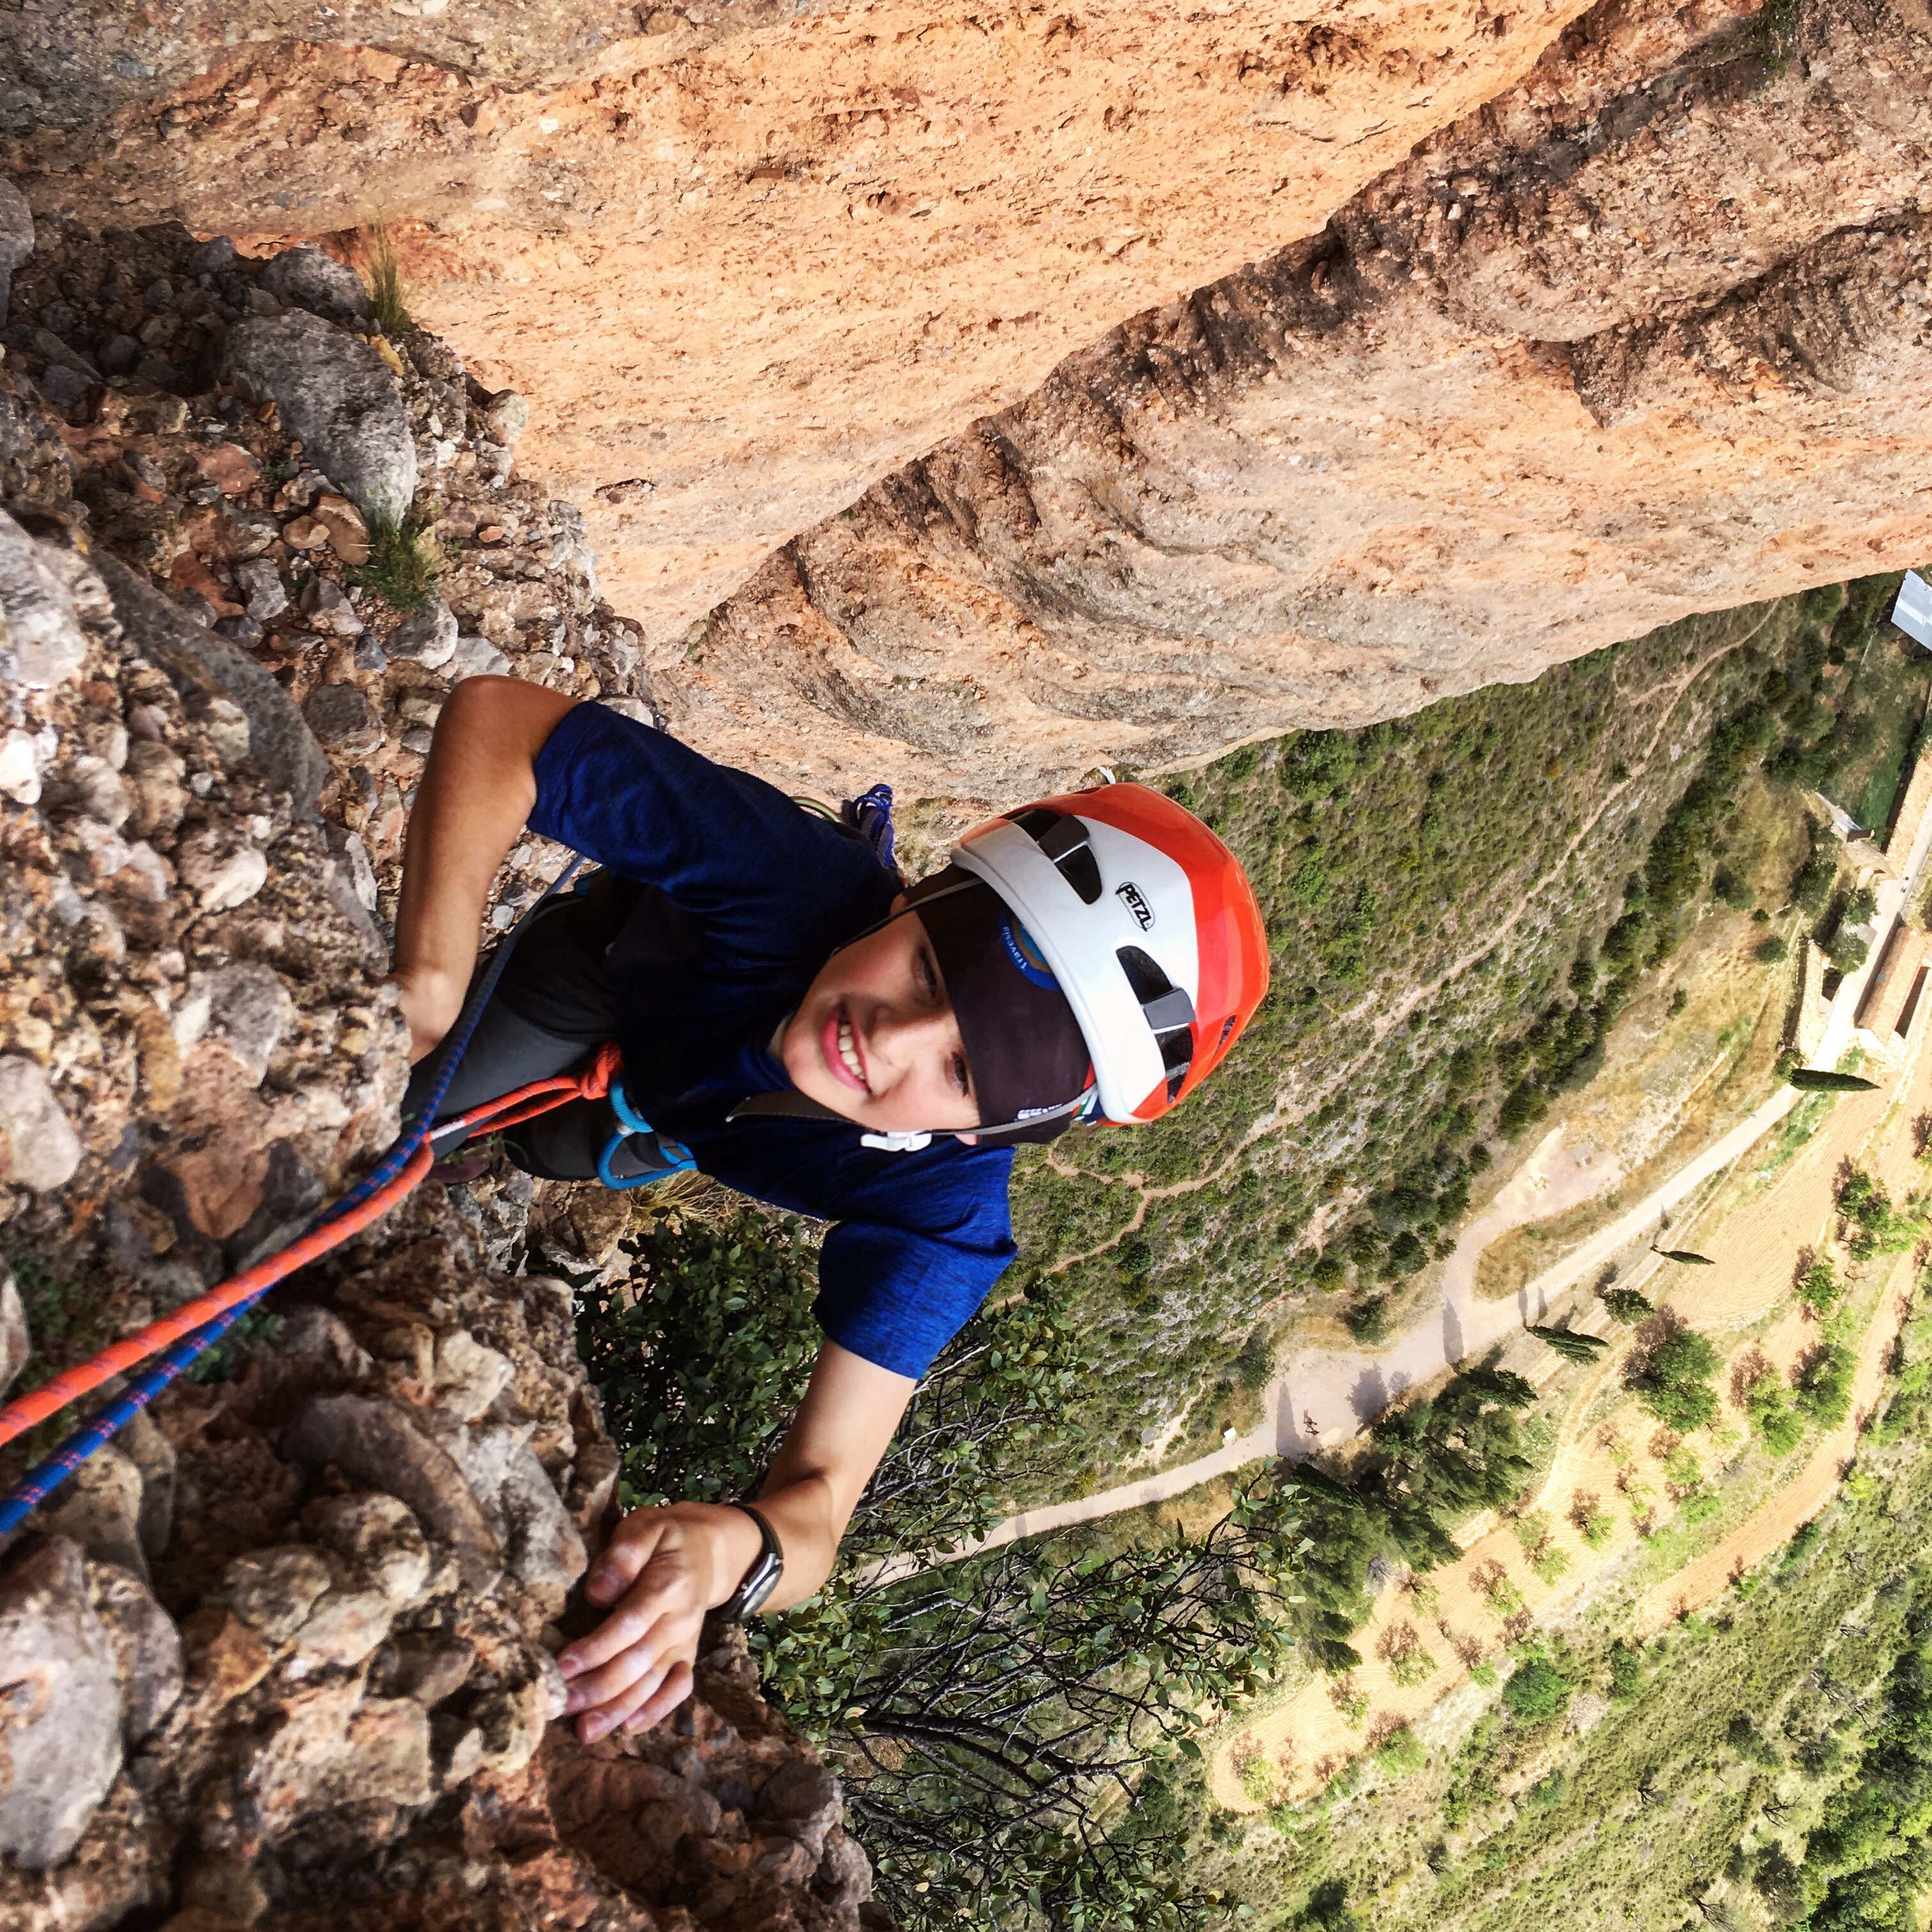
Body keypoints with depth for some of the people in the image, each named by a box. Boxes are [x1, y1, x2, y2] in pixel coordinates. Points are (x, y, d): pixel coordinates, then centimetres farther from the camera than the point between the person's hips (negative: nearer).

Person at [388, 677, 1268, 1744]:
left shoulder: (935, 1217, -45)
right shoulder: (789, 875, -48)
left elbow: (821, 1496, -47)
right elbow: (495, 715, -45)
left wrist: (732, 1551, -72)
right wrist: (428, 980, -58)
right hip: (601, 965, 0)